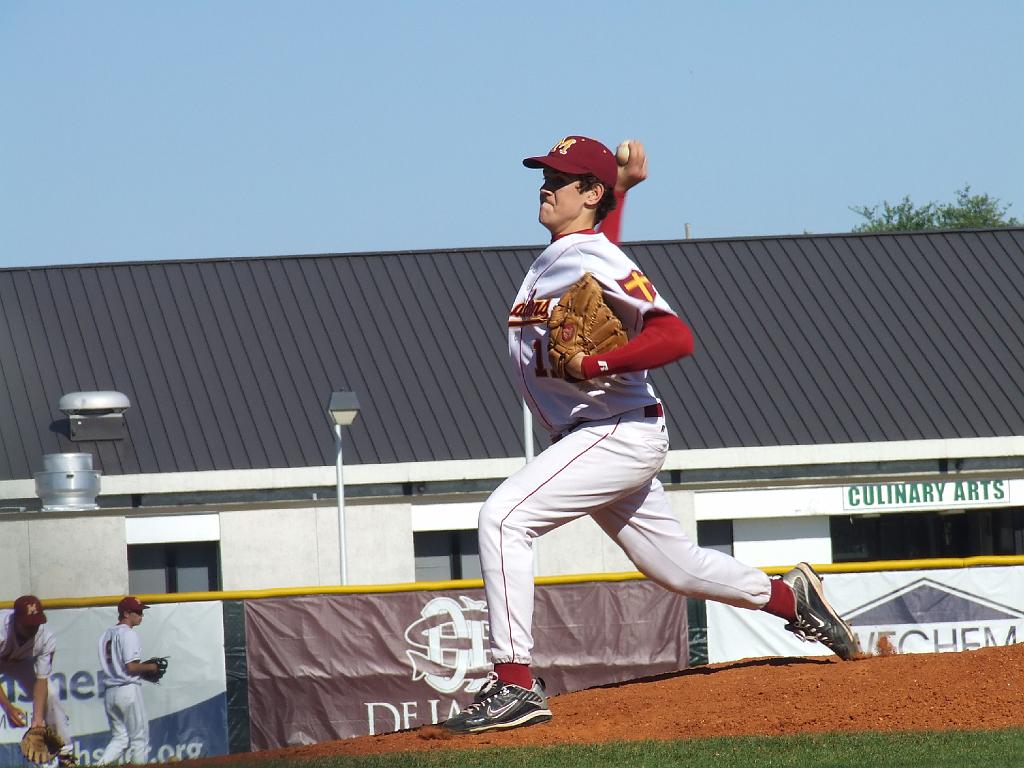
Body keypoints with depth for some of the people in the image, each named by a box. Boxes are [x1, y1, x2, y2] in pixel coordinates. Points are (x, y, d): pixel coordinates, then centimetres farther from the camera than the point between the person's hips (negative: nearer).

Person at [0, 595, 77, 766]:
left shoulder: (46, 638, -31)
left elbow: (41, 680, -27)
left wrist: (38, 718, -35)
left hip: (20, 661, 3)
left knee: (50, 695, -10)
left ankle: (66, 754, 3)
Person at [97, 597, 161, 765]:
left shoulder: (107, 634, 16)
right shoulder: (128, 634, -11)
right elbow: (131, 666, -18)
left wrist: (143, 667, 17)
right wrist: (150, 667, -1)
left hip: (109, 693, 8)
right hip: (128, 690, -8)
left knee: (120, 738, 9)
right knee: (139, 738, 2)